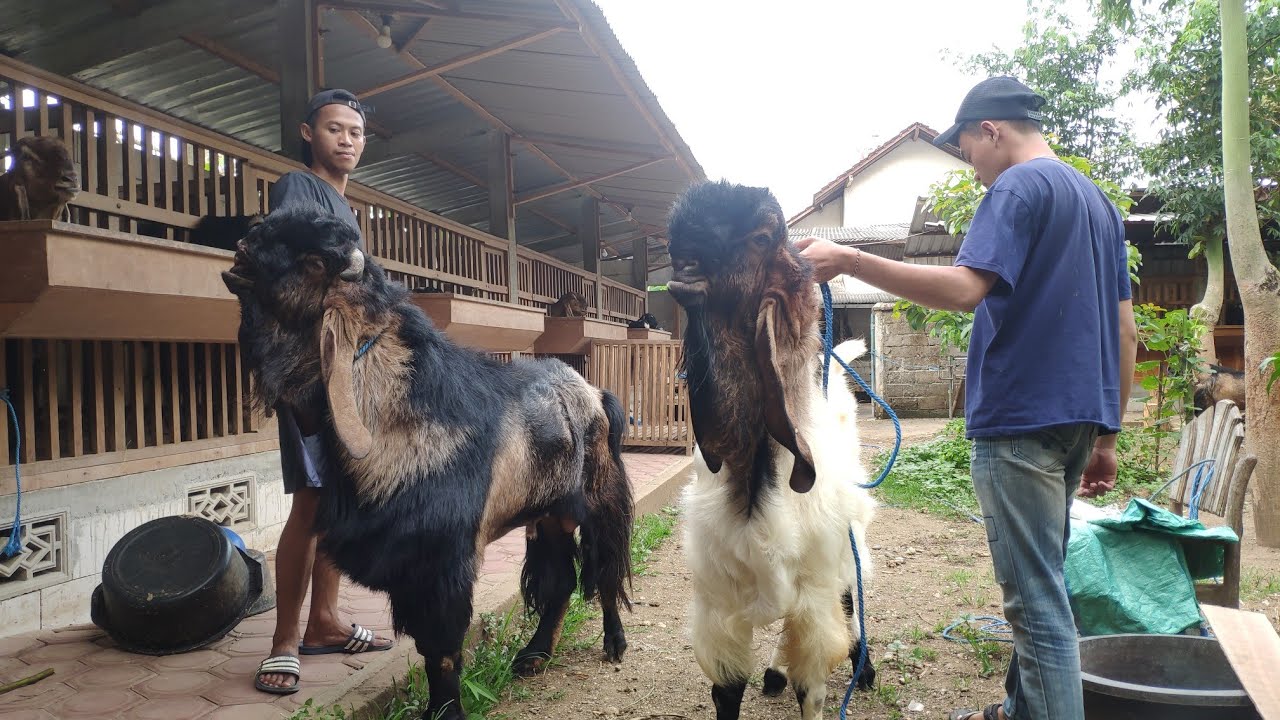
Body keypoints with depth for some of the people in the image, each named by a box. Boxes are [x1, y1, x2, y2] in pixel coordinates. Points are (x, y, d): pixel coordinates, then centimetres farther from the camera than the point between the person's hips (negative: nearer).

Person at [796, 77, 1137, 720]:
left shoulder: (1019, 186, -8)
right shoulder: (1097, 198, 20)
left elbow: (965, 288, -24)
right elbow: (1124, 331, 18)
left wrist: (850, 261, -21)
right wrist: (1105, 436, 20)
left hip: (1020, 418, -10)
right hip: (1079, 416, 10)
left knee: (1036, 598, -4)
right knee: (1037, 584, 19)